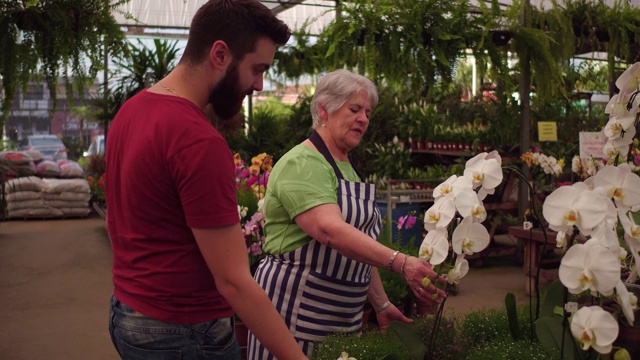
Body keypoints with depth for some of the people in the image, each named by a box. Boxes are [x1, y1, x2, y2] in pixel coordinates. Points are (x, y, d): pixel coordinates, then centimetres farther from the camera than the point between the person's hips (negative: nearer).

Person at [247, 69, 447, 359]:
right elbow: (330, 230, -31)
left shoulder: (346, 168, 13)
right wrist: (399, 262, -39)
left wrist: (381, 304, 13)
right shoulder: (302, 164, -15)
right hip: (296, 310, -8)